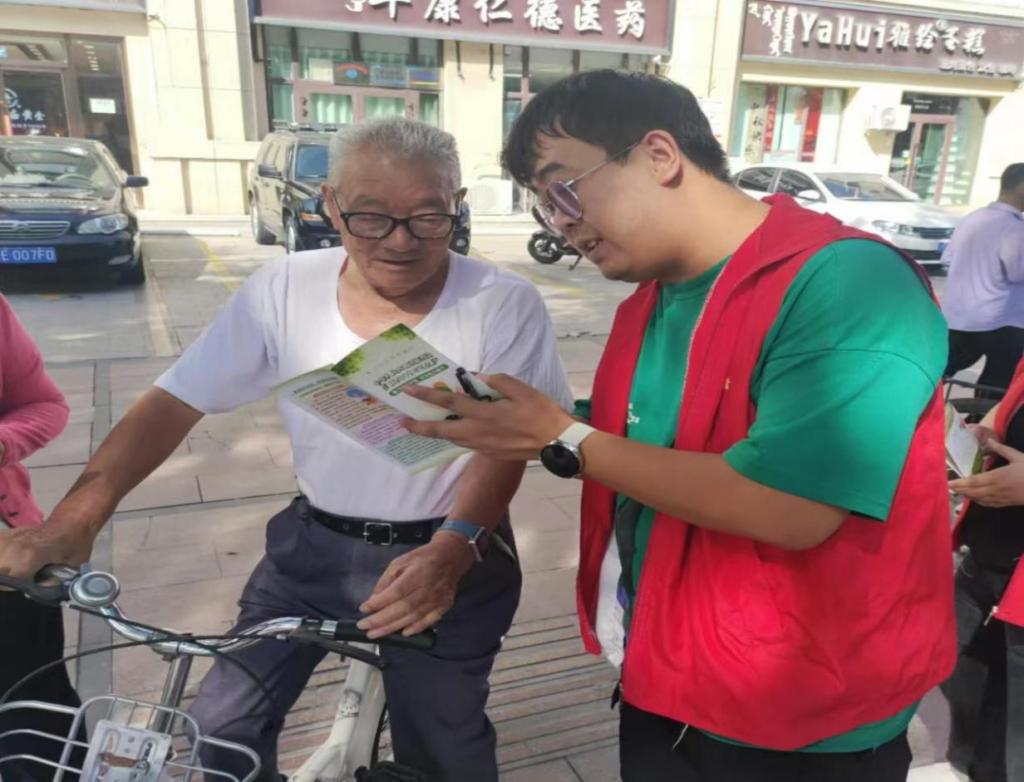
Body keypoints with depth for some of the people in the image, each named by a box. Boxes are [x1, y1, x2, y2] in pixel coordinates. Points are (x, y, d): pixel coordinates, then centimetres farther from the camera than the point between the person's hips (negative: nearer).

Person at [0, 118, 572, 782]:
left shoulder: (504, 306, -15)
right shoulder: (283, 290, -8)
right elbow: (172, 406, -6)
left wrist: (452, 549, -32)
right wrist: (72, 524, -17)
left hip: (451, 559, -2)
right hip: (313, 546, 3)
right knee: (222, 729, 9)